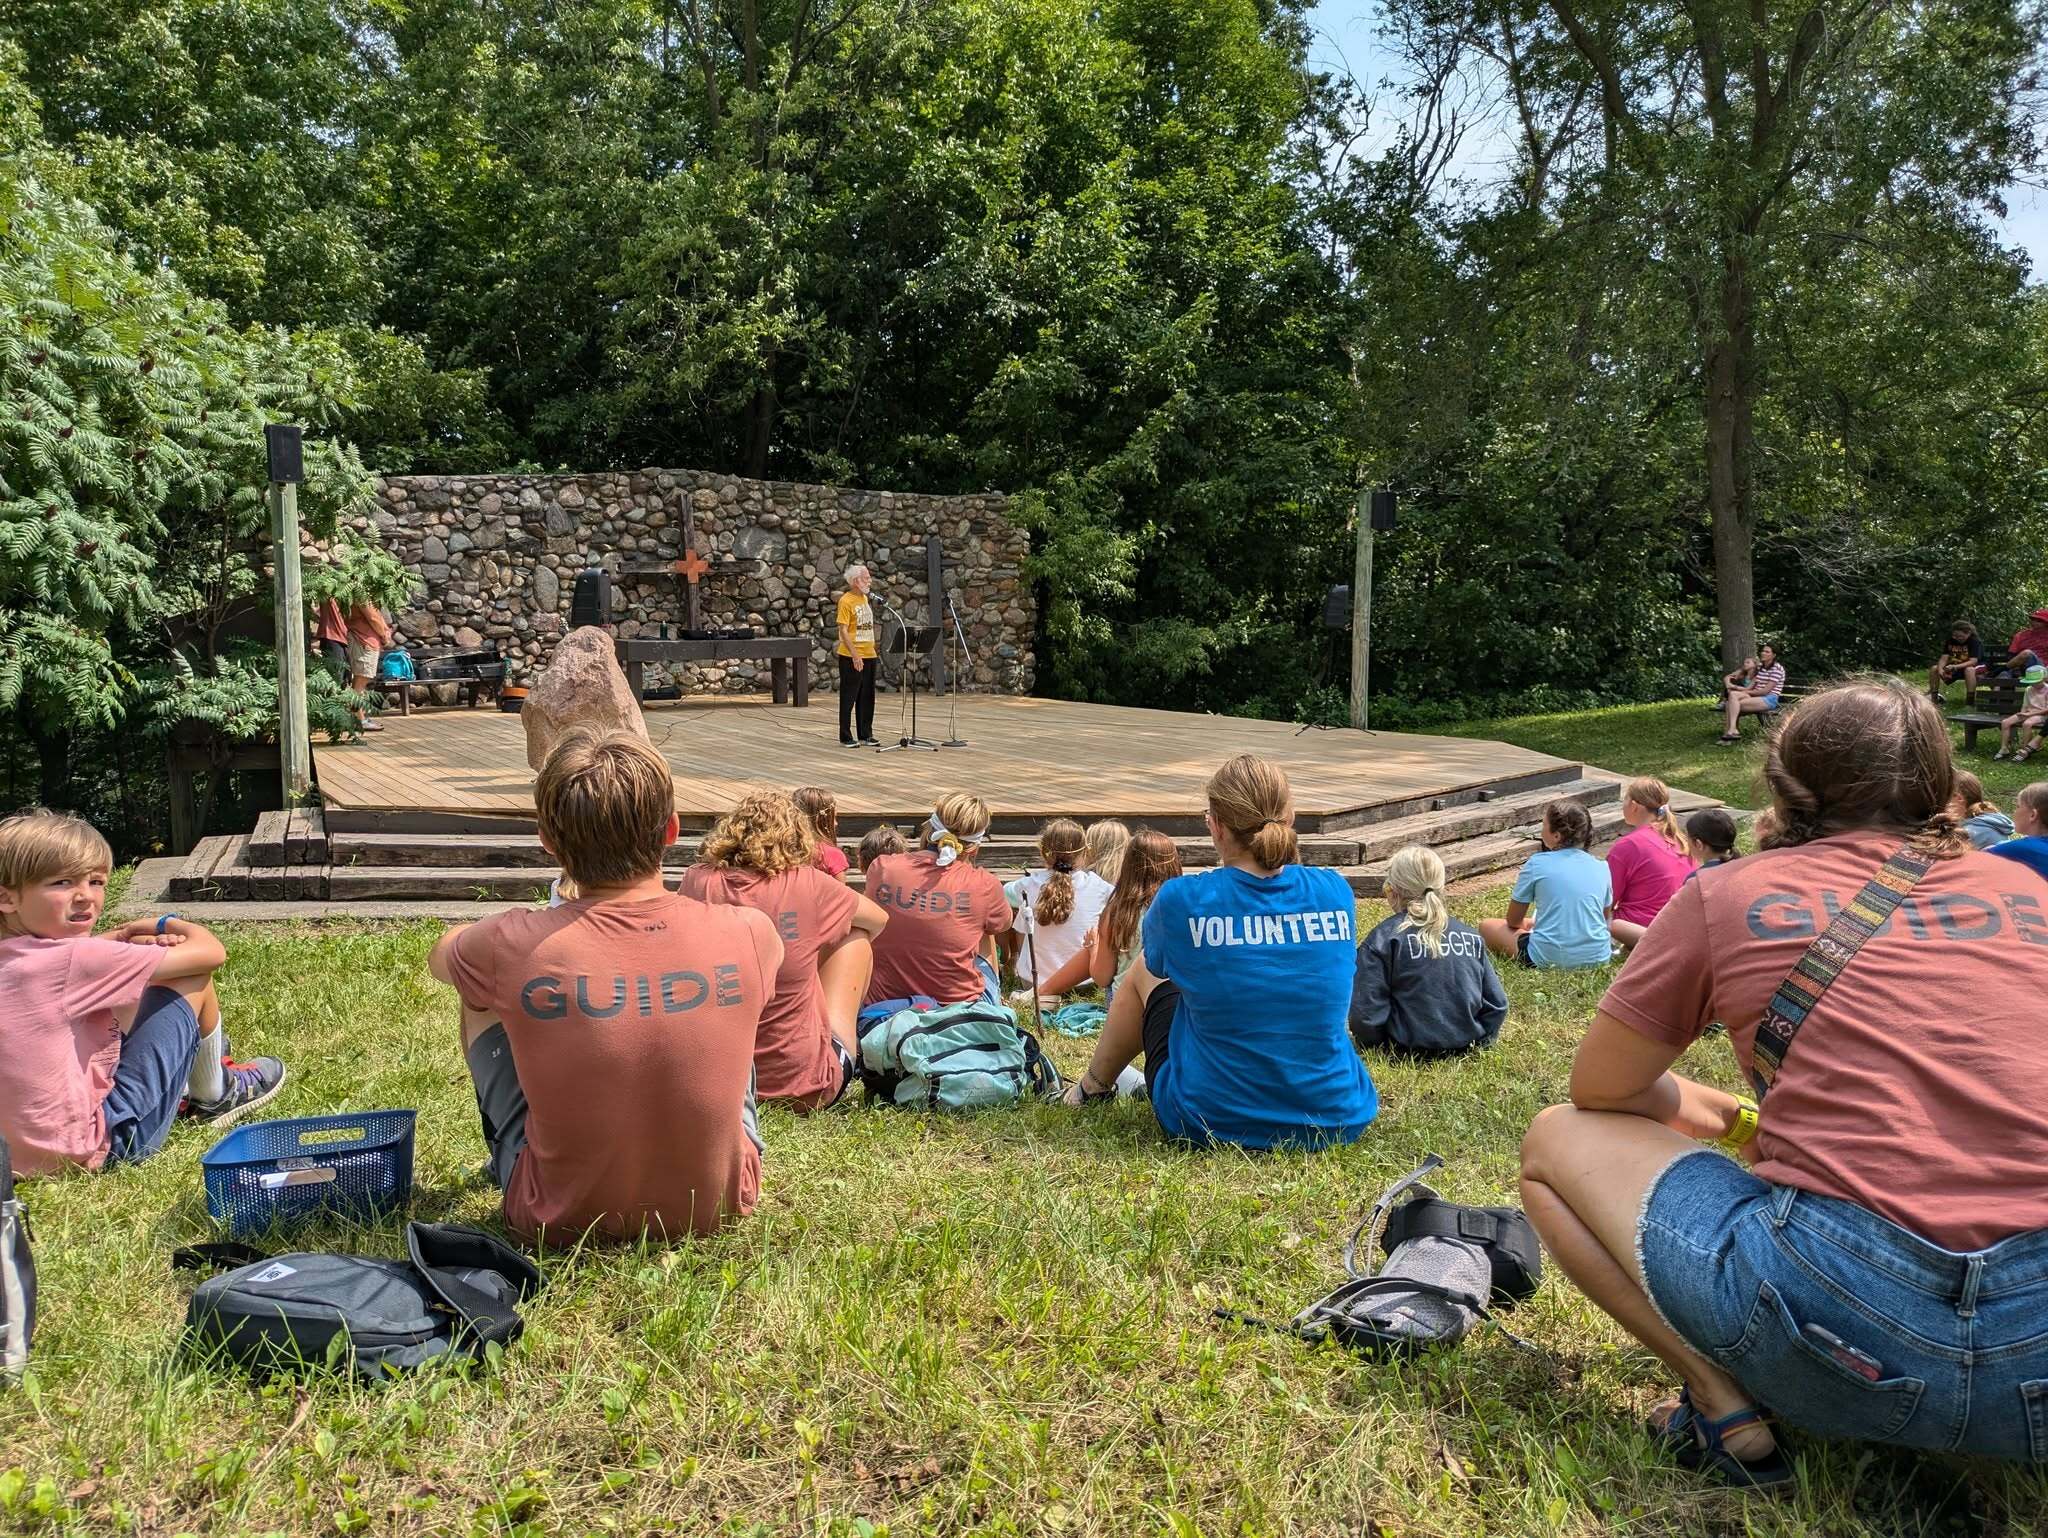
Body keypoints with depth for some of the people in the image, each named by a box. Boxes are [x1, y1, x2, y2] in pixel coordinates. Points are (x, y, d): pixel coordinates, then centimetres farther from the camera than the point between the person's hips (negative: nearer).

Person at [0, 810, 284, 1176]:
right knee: (194, 979, -4)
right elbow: (211, 952, -17)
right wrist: (167, 925, 4)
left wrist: (121, 935, 4)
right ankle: (214, 1096, 20)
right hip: (103, 1145, -9)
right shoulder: (71, 960, -23)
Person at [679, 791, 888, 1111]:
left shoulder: (699, 881, -7)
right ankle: (850, 1045, 30)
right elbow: (879, 920, 8)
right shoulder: (807, 885, -12)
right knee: (856, 935, 15)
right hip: (806, 1086, -3)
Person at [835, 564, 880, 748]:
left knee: (867, 697, 10)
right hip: (851, 658, -8)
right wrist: (855, 655, -24)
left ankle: (865, 735, 18)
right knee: (849, 698, 0)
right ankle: (846, 737, 6)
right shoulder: (846, 601, -12)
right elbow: (843, 630, -17)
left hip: (869, 655, 8)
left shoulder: (865, 598, 13)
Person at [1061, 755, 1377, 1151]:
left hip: (1213, 1120, -3)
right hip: (1336, 1121, 3)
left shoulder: (1183, 900, -15)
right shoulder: (1336, 891, -7)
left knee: (1144, 971, 22)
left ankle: (1094, 1087, 47)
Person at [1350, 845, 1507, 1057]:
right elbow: (1497, 1002, 8)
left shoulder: (1383, 938, -10)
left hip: (1410, 1048, -5)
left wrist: (1371, 1043, 5)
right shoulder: (1471, 936, 5)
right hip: (1467, 1045, 5)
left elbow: (1366, 1010, -12)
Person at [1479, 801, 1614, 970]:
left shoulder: (1536, 864, -7)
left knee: (1486, 926, 14)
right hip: (1598, 958, 5)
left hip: (1550, 958, -4)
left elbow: (1513, 921, 4)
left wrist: (1528, 923, 28)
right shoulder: (1602, 867, 4)